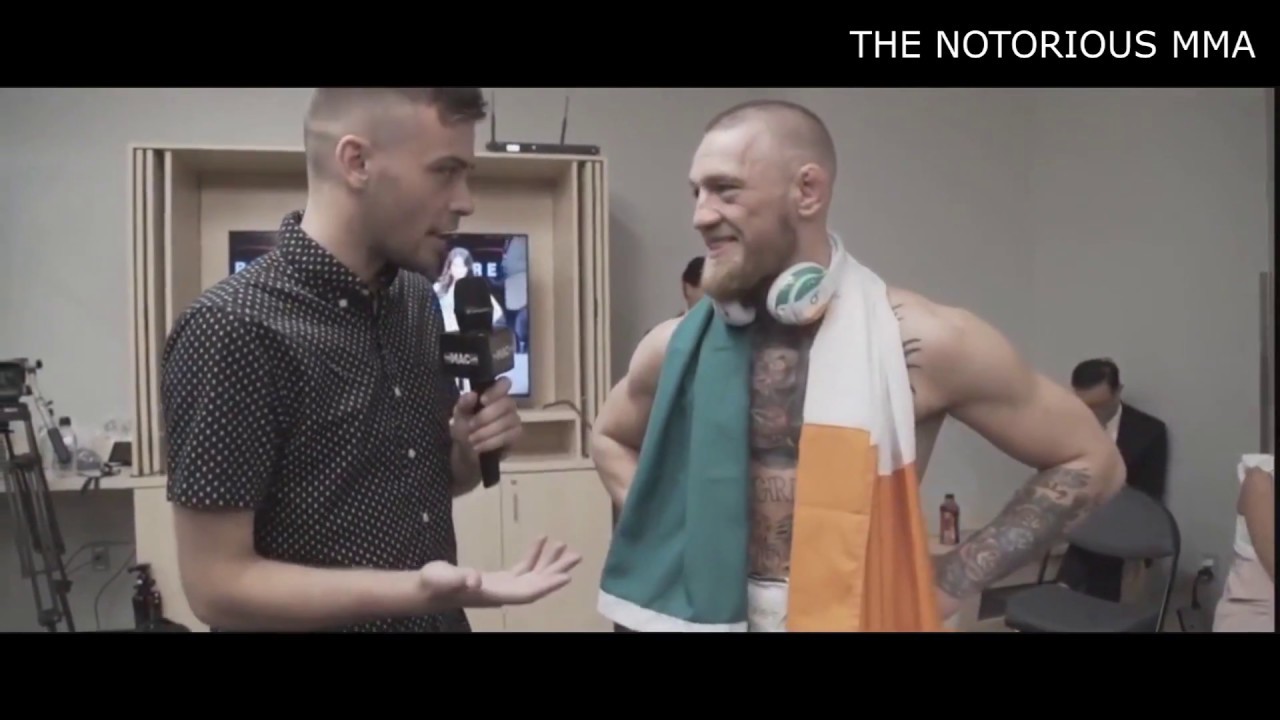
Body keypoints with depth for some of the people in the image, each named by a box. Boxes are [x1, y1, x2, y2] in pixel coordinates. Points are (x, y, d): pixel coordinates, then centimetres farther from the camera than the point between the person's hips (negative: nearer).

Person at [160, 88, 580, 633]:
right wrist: (420, 591, -31)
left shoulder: (418, 300, 0)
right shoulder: (233, 328, -21)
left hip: (440, 620, 7)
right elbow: (217, 584, -20)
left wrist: (467, 450, -10)